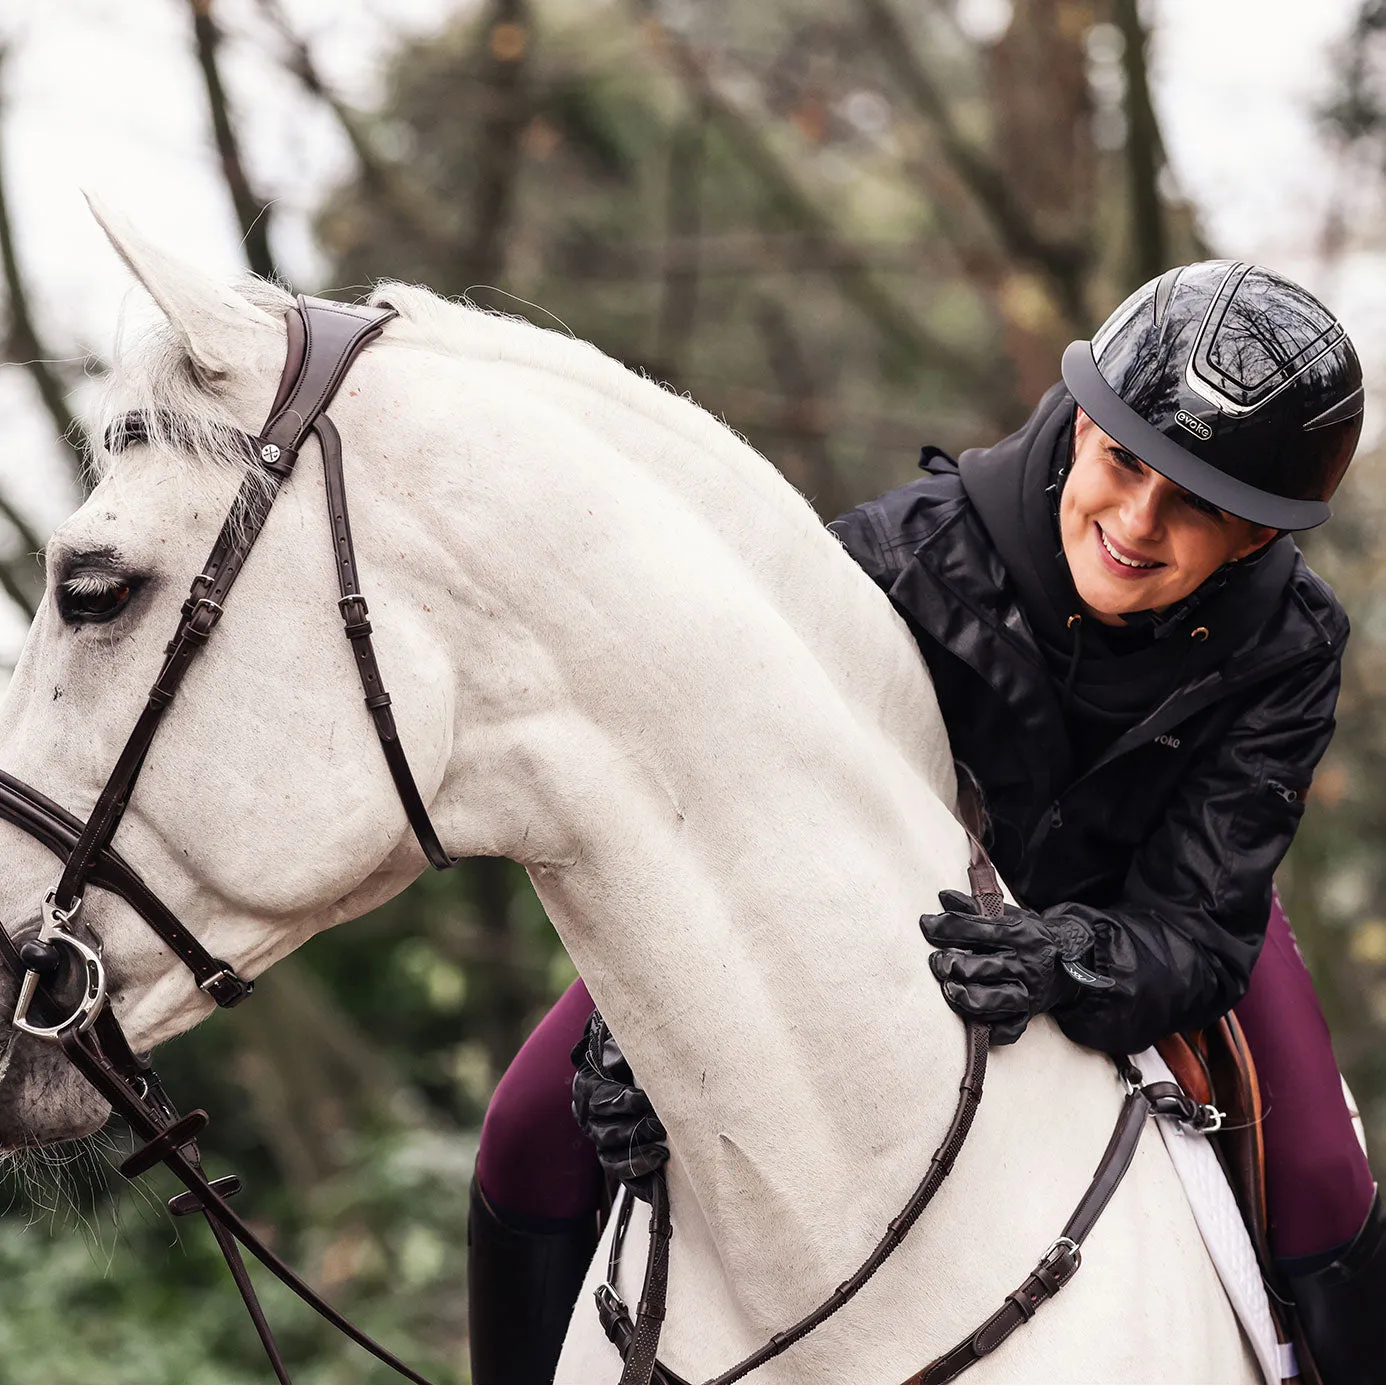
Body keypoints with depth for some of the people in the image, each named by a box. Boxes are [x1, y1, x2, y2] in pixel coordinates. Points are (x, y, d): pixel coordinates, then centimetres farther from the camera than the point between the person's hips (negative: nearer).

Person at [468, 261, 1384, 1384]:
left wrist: (1067, 963, -54)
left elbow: (1195, 934, -30)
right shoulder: (907, 554, -35)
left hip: (1122, 903, 1)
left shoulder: (1286, 650, -28)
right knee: (539, 1136, -11)